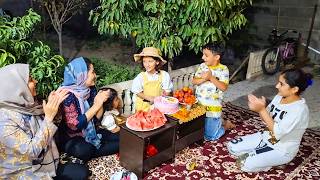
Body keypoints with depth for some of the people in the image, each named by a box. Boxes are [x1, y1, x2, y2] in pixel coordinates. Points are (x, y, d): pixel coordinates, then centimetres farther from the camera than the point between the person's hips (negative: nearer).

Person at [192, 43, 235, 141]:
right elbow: (194, 81, -2)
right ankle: (217, 121, 35)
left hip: (212, 107, -5)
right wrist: (204, 79, -20)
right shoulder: (202, 66, 2)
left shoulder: (223, 69, -10)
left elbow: (223, 87, -18)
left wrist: (211, 77, -24)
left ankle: (226, 124, 26)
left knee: (209, 136, -1)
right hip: (198, 105, 5)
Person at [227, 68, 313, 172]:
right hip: (267, 137, 7)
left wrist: (262, 110, -32)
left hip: (282, 150, -6)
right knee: (232, 146, -4)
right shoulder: (279, 97, -5)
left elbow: (277, 133, -30)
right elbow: (268, 119, 3)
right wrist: (259, 108, -20)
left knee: (245, 164, -20)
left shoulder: (300, 109, -28)